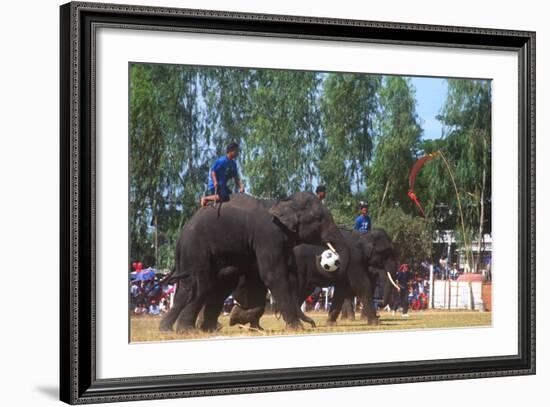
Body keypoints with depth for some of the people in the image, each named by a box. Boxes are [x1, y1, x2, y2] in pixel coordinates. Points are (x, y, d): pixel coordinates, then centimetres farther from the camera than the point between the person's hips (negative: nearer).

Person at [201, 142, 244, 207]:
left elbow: (236, 177, 12)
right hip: (216, 185, -9)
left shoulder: (233, 164, 12)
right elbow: (213, 171, -17)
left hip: (223, 185, 10)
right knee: (223, 197, -30)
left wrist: (241, 186, -3)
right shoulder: (222, 161, -14)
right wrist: (215, 182, -29)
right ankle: (205, 199, -13)